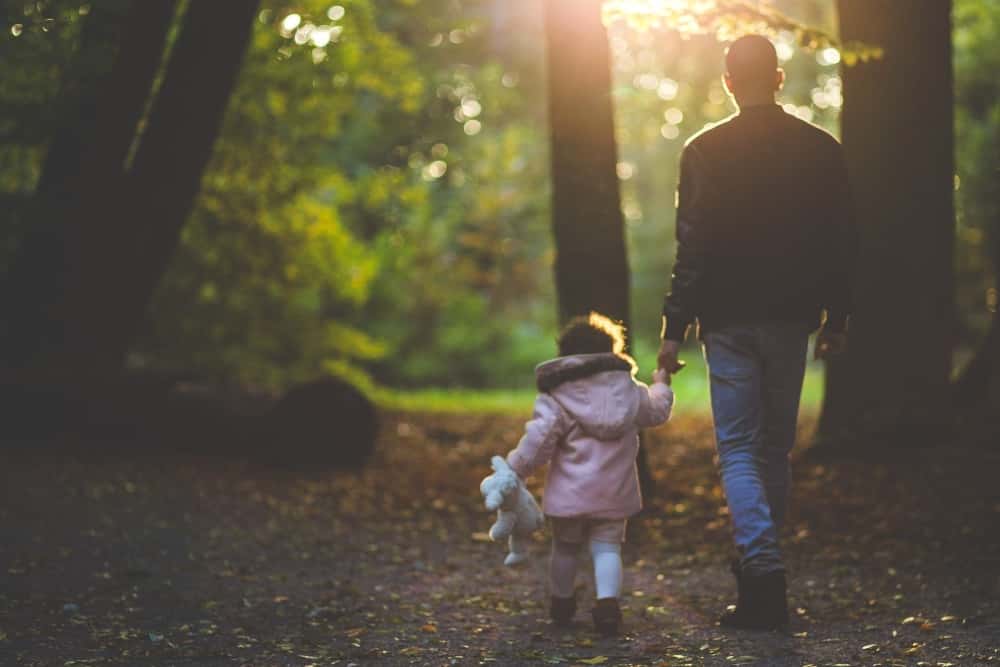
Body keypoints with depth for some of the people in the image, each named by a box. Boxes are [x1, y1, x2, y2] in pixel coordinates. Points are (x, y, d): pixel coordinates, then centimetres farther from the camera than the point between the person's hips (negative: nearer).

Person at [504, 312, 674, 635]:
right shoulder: (629, 388, 6)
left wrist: (515, 468, -5)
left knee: (565, 547, 17)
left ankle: (561, 603, 34)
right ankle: (607, 601, -18)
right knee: (607, 548, 5)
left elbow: (538, 439, -15)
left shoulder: (555, 396, -7)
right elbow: (657, 410, 23)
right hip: (614, 493, 2)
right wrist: (661, 385, 42)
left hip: (569, 493, -2)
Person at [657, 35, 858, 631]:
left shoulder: (706, 151, -7)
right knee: (776, 449, 15)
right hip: (792, 318, 3)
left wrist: (675, 328, -5)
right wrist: (837, 318, 14)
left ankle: (763, 567, -15)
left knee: (739, 451, 1)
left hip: (729, 320, -3)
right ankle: (760, 570, 22)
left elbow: (693, 248, -10)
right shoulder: (821, 149, 2)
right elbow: (842, 242, 5)